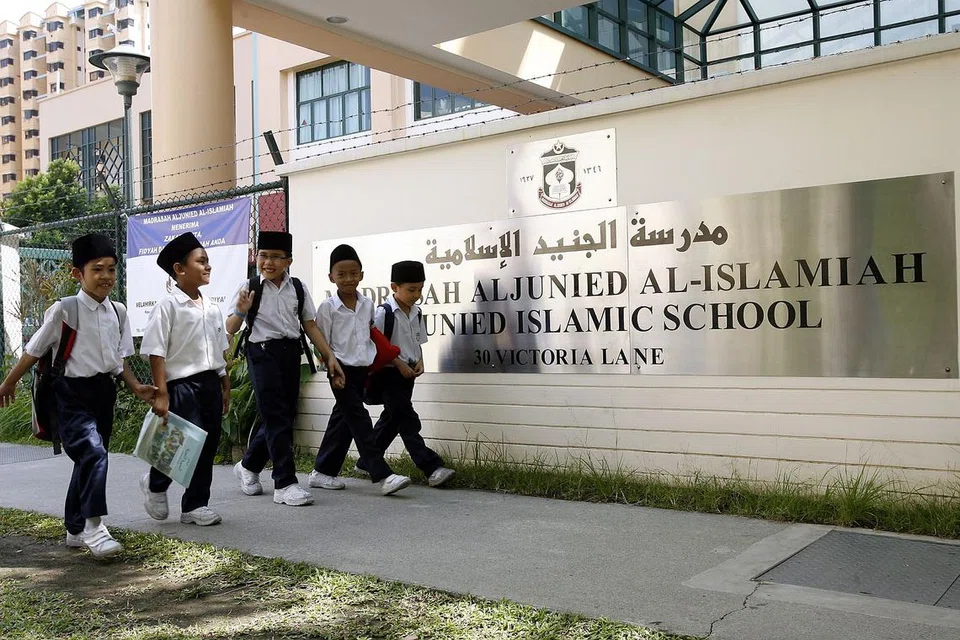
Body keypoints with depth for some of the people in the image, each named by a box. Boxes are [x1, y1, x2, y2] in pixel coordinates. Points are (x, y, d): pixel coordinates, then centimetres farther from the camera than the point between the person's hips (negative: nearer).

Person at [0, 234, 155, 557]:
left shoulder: (118, 312, 4)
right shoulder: (64, 310, -11)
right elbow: (34, 351, 0)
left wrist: (137, 387, 1)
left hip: (104, 391, 6)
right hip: (73, 393, -6)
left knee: (88, 460, 15)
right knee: (93, 452, -23)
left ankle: (76, 529, 29)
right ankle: (93, 526, -15)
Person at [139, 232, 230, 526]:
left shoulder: (212, 308, 11)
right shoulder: (168, 306, -9)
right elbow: (156, 353, -12)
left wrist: (225, 386, 16)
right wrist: (161, 393, -17)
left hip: (210, 384, 7)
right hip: (182, 384, -7)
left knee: (208, 447, 8)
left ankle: (195, 505, 21)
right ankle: (155, 483, 19)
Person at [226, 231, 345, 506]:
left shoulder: (298, 289, 6)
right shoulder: (249, 288, -2)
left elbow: (310, 326, 10)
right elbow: (230, 329, -1)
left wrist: (330, 357, 5)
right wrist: (241, 311, -22)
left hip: (291, 352, 5)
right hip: (263, 352, -4)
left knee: (286, 414, 10)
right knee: (276, 417, -7)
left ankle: (249, 465, 32)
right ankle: (285, 484, -1)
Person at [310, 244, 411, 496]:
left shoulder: (367, 304, 6)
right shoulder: (328, 307, -8)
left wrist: (374, 363, 17)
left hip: (362, 370, 6)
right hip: (342, 371, -6)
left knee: (343, 421, 11)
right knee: (360, 421, -10)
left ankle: (322, 471, 23)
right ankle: (383, 475, -14)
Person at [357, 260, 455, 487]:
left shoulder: (416, 313, 8)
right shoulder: (384, 312, -14)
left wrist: (419, 362, 0)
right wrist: (399, 364, -17)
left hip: (408, 373, 8)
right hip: (390, 373, -8)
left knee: (391, 418, 15)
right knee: (407, 421, -10)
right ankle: (432, 468, -16)